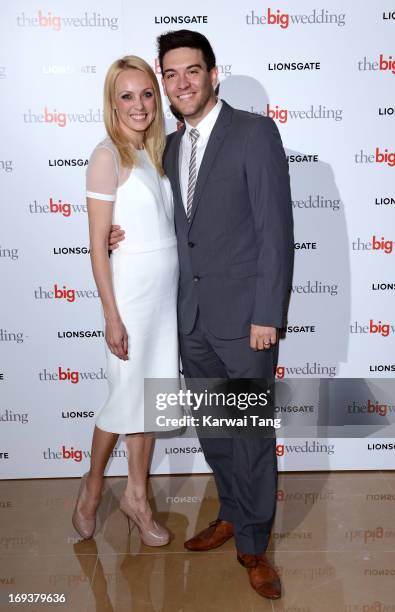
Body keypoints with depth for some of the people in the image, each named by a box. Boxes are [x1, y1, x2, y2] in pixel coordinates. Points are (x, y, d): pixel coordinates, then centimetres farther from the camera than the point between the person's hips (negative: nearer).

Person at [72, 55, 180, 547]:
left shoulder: (153, 154, 11)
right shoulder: (108, 156, -11)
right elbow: (98, 244, -13)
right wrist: (111, 316, -15)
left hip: (166, 288, 7)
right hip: (131, 288, -7)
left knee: (151, 394, 13)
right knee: (125, 394, 5)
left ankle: (137, 495, 28)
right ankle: (92, 488, 29)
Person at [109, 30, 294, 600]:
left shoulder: (255, 132, -7)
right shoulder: (171, 146, 13)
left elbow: (276, 228, -12)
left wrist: (267, 314, -15)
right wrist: (128, 235, 1)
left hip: (243, 313, -6)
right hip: (192, 316, 6)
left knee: (251, 433, 4)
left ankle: (254, 545, 23)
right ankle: (232, 515, 38)